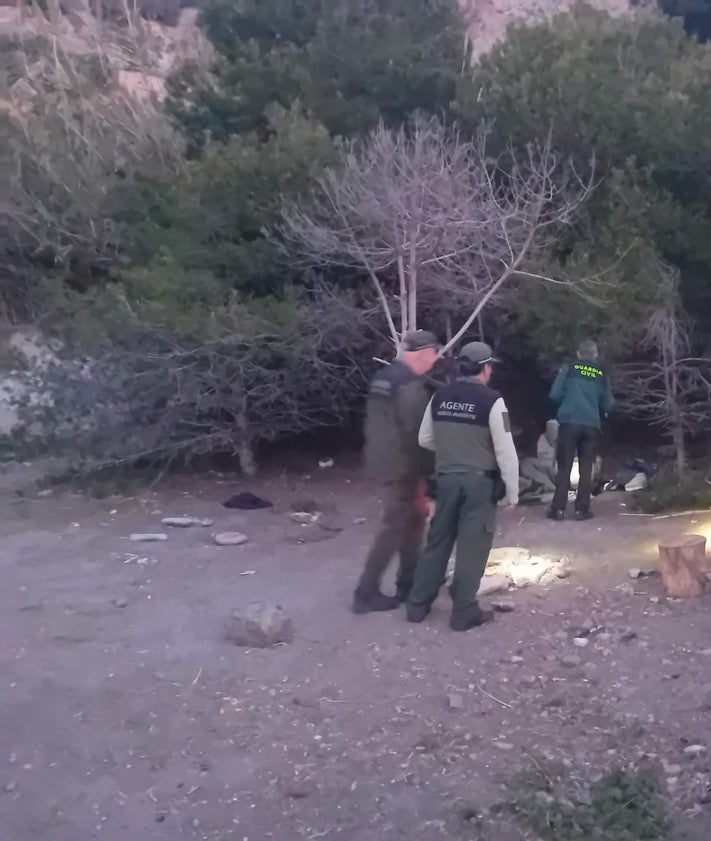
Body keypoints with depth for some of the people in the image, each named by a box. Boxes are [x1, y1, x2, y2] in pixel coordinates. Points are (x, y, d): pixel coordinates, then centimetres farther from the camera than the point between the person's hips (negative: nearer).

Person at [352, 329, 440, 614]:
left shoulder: (382, 377, 10)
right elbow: (416, 433, -21)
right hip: (402, 466, -9)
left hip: (382, 460, 9)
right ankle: (366, 594, 4)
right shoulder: (411, 384, -20)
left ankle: (408, 582, 27)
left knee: (414, 519, 20)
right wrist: (425, 472, -15)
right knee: (395, 527, -1)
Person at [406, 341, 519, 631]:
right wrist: (512, 491, -5)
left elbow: (425, 440, 11)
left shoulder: (439, 397, 2)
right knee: (472, 546, 4)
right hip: (480, 481, -5)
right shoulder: (492, 401, -13)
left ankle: (417, 604, 22)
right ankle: (464, 612, 12)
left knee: (438, 541, 15)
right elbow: (505, 452, -13)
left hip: (446, 478, 5)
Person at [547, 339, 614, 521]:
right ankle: (582, 509, 6)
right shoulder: (601, 374, 7)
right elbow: (608, 405, 9)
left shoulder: (569, 368, 2)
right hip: (591, 425, 1)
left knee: (564, 467, 3)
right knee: (586, 469, 8)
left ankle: (558, 509, 1)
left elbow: (555, 394, -4)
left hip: (569, 422, -1)